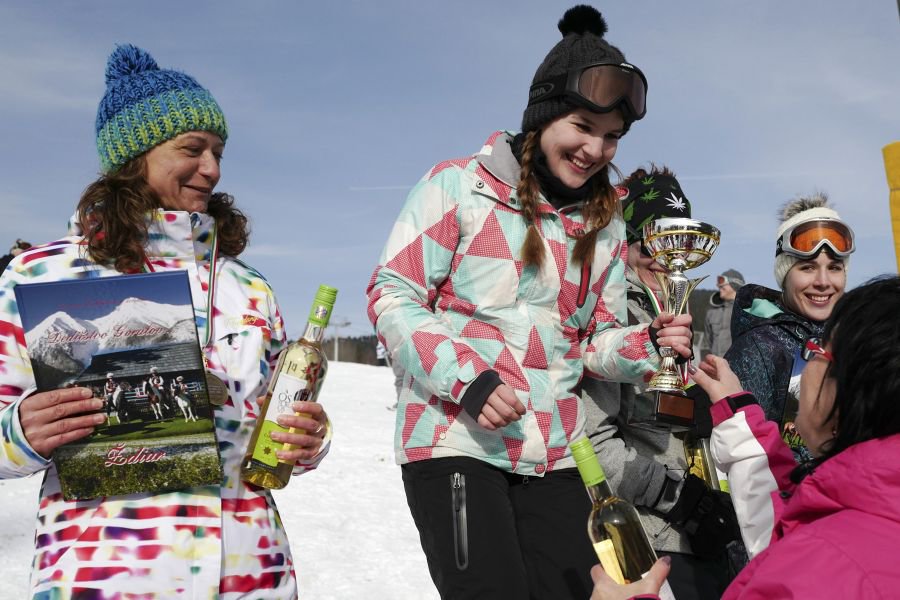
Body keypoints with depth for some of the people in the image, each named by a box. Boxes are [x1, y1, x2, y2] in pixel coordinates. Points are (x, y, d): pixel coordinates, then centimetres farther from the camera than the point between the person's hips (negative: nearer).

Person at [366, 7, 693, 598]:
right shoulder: (458, 186, -3)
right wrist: (468, 378, -18)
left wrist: (649, 345, -9)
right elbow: (392, 296, -7)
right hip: (454, 439, -5)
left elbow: (597, 339, 14)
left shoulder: (604, 223, 12)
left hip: (554, 456, 5)